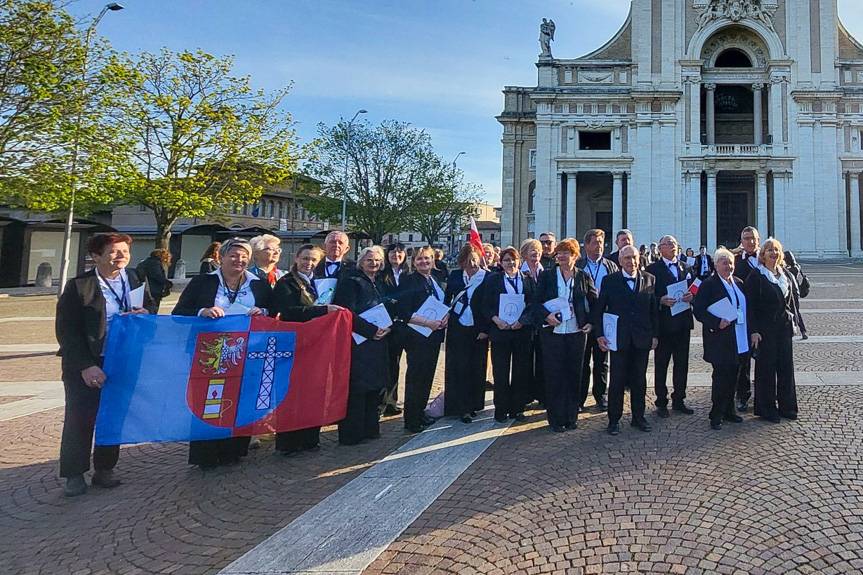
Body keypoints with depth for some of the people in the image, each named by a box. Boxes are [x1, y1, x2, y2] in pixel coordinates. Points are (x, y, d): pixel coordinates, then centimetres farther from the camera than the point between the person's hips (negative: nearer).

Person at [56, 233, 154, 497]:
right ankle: (75, 475, 20)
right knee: (80, 420, 4)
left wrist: (143, 314, -13)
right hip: (85, 367, -4)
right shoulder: (78, 286, -9)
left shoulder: (135, 280, 3)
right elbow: (66, 330, -11)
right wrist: (86, 366, -18)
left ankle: (104, 470, 26)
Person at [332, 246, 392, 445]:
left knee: (374, 385, 10)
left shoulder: (378, 283, 16)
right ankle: (351, 434, 5)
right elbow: (348, 313, -16)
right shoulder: (351, 281, -8)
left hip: (377, 342, 8)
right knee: (357, 387, -5)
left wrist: (387, 327, 3)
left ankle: (370, 428, 21)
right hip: (358, 342, -8)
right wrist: (372, 330, -19)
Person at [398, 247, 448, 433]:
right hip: (417, 336, -7)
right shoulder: (408, 282, -9)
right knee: (415, 377, -1)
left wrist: (446, 316, -4)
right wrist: (428, 323, -23)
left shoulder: (436, 280, 13)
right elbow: (403, 313, -16)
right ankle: (411, 420, 9)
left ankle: (420, 413, 26)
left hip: (435, 336, 7)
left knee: (427, 376, 13)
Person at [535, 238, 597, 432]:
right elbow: (537, 301, 1)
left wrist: (590, 323, 0)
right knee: (554, 375, 1)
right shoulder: (546, 275, 3)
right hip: (552, 331, -1)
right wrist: (547, 315, -15)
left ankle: (571, 417, 19)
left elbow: (595, 302, 11)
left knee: (574, 375, 7)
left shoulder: (583, 277, 5)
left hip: (577, 332, 1)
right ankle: (555, 418, 11)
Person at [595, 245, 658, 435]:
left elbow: (654, 309, 8)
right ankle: (614, 419, 14)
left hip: (642, 339, 2)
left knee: (639, 380, 11)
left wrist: (655, 334, 3)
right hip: (619, 339, -2)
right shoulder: (610, 281, 0)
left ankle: (638, 417, 25)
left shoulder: (649, 279, 5)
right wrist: (600, 334, -6)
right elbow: (598, 309, 1)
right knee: (617, 381, 3)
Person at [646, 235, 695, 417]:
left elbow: (694, 290, 13)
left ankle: (679, 400, 22)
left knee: (682, 363, 10)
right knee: (661, 364, 3)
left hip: (683, 322, 5)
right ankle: (661, 403, 12)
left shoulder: (686, 268, 14)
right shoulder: (652, 269, -2)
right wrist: (661, 300, -22)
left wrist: (691, 296, -8)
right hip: (663, 322, -5)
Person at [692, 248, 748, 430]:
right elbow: (698, 310, -13)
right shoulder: (709, 284, -9)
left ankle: (728, 411, 24)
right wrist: (717, 323, -23)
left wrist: (749, 332, 10)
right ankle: (716, 415, 7)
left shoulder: (738, 283, 12)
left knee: (732, 376, 12)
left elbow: (745, 306, 18)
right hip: (719, 338, -6)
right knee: (721, 376, -3)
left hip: (738, 339, 6)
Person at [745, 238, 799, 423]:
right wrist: (754, 331, -15)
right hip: (765, 329, -5)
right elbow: (750, 305, -11)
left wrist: (792, 322, 9)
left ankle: (787, 406, 22)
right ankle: (767, 408, 11)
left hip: (784, 328, 6)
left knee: (786, 366, 10)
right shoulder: (756, 276, -8)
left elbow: (791, 301, 16)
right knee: (766, 368, 1)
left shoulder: (786, 274, 10)